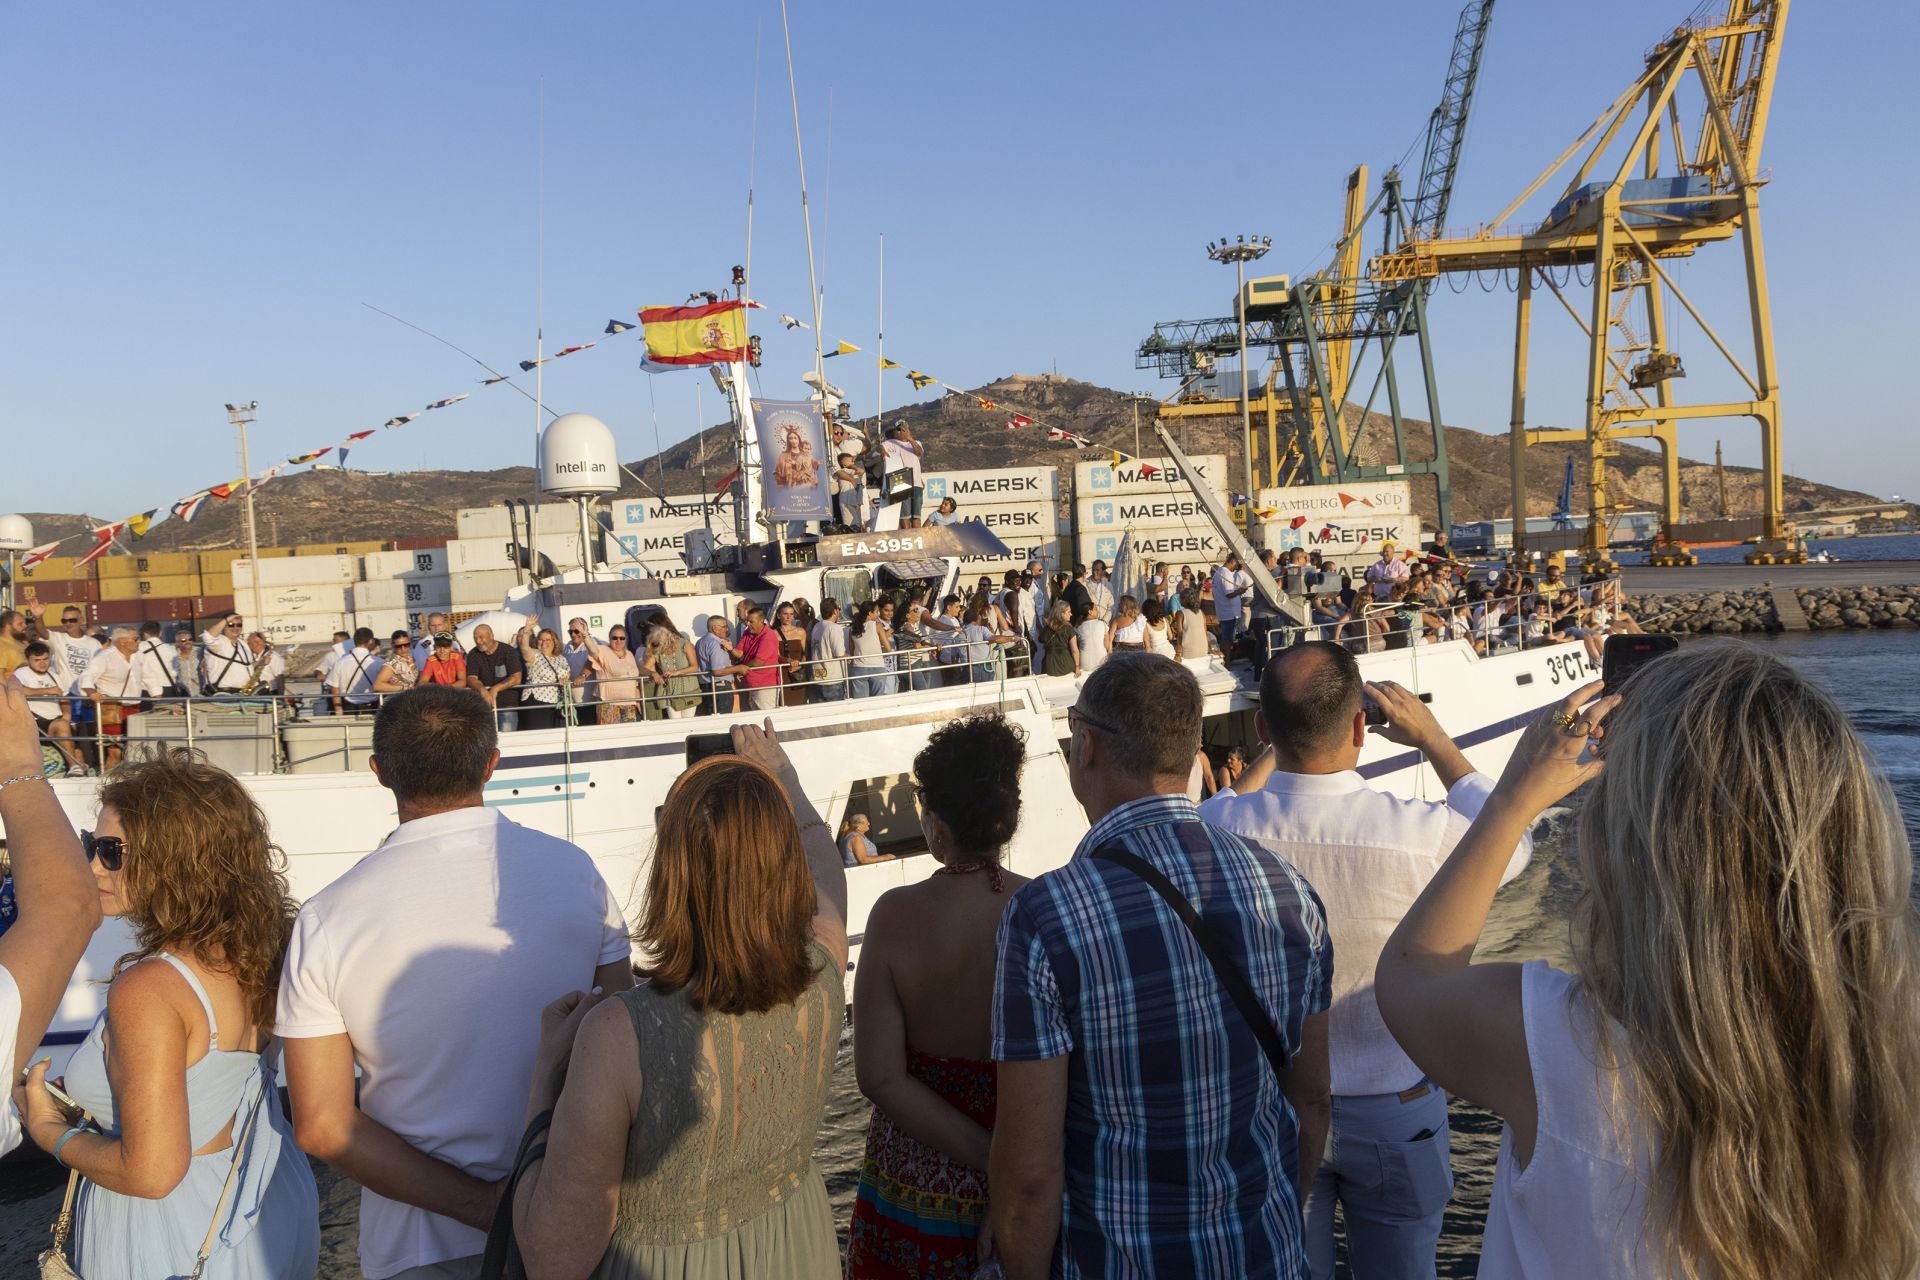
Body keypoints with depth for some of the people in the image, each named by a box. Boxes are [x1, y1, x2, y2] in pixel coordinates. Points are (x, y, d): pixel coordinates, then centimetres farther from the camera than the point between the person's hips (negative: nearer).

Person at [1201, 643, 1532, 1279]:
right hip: (1390, 1111, -1)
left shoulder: (1217, 828, -22)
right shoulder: (1420, 835, -27)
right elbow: (1512, 844, -1)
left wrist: (1275, 748, 8)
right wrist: (1433, 738, 3)